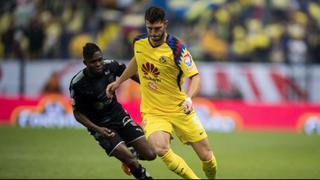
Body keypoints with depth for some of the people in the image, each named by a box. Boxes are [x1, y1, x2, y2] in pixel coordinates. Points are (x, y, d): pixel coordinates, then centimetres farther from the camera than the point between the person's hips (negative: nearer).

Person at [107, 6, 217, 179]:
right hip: (152, 112, 2)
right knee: (160, 149, -29)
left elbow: (195, 76, -20)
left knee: (206, 156, 1)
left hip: (180, 110, -2)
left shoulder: (176, 48, -16)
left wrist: (189, 98, -38)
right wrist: (119, 81, 28)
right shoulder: (138, 43, -2)